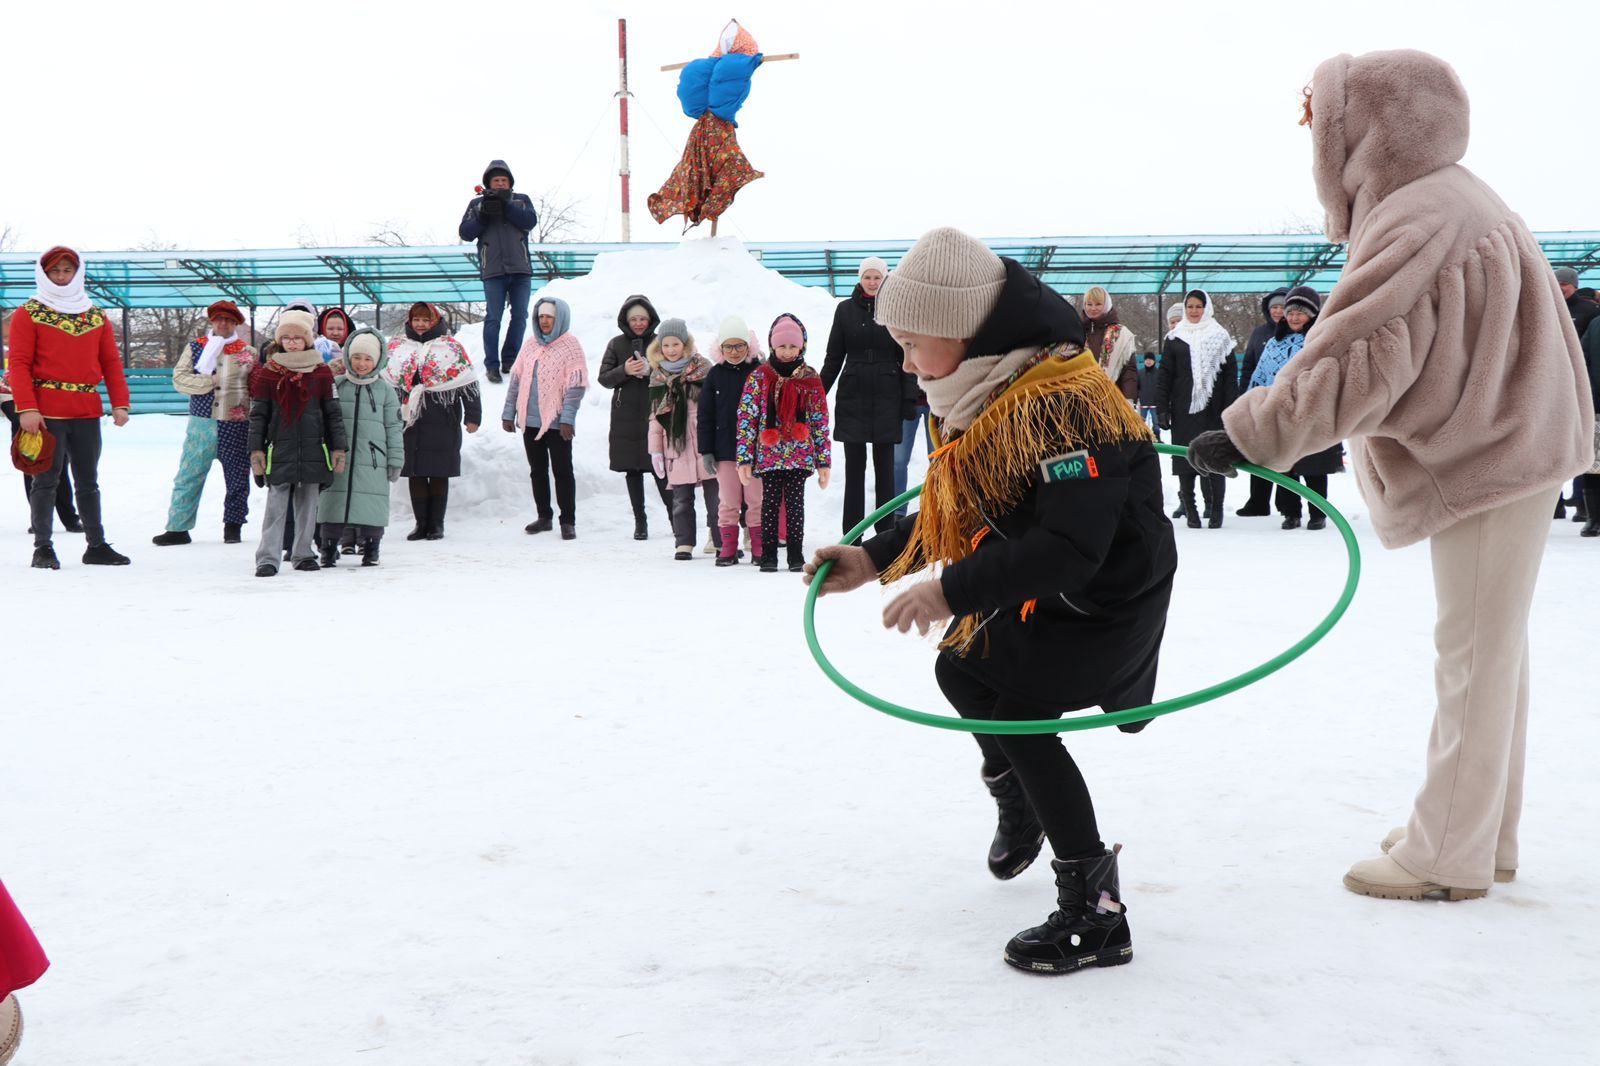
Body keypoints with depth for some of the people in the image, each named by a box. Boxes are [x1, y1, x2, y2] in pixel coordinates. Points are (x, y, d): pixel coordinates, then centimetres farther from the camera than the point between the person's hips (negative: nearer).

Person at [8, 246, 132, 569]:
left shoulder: (96, 316, 14)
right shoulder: (28, 314, 1)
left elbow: (111, 361, 12)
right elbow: (19, 364, -5)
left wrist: (120, 403, 1)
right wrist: (26, 408, -16)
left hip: (88, 410, 4)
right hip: (47, 411, -4)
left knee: (88, 481, 10)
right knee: (47, 479, -3)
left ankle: (96, 545, 17)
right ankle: (43, 547, 2)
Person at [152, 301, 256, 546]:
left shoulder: (249, 353, 7)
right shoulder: (195, 347, 8)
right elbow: (179, 378, -1)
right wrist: (210, 381, -12)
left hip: (236, 426, 0)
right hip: (202, 424, 0)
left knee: (237, 479, 7)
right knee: (188, 477, 0)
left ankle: (233, 525, 20)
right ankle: (178, 528, 5)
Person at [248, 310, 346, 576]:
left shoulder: (321, 373, 4)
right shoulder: (267, 373, 3)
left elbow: (333, 413, 7)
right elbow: (257, 415, 5)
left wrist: (338, 448, 3)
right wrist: (256, 449, 0)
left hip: (313, 451, 2)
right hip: (279, 452, -1)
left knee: (308, 506, 9)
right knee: (276, 507, -4)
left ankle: (303, 554, 19)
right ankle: (267, 558, -3)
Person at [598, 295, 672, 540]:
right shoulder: (616, 344, 7)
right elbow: (603, 378, 4)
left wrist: (651, 370, -17)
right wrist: (624, 371, -13)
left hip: (655, 415, -2)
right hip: (625, 417, 2)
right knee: (632, 470, 7)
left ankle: (674, 517, 6)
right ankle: (640, 521, 15)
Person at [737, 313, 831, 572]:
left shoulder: (811, 379, 5)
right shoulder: (759, 377, 2)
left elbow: (821, 421, 7)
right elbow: (746, 417, 1)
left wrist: (824, 461, 3)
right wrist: (744, 458, -4)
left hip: (800, 455, 0)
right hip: (768, 454, 0)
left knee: (795, 503, 1)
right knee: (770, 503, 3)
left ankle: (796, 555, 10)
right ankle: (768, 555, 9)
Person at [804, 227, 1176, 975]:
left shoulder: (1062, 406, -33)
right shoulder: (982, 397, -2)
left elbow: (1069, 547, -39)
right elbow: (949, 509, 9)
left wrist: (953, 590, -39)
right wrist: (871, 561, 1)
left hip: (1109, 601, -10)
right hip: (1034, 592, 10)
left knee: (1019, 713, -20)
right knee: (959, 669, 21)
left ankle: (1097, 912, -10)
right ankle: (1019, 807, 47)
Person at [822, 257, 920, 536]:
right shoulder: (846, 309, 5)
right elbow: (833, 358, 8)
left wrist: (909, 398, -3)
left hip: (886, 398, -1)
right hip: (852, 397, 1)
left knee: (884, 466, 4)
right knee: (854, 466, 4)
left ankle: (885, 531, 10)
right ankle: (852, 533, 8)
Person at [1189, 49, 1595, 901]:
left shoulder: (1419, 222, -22)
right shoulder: (1444, 201, 11)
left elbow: (1357, 365, -28)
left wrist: (1247, 436, -24)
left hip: (1490, 464, -10)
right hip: (1497, 449, 10)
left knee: (1475, 657, -2)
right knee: (1490, 653, 16)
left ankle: (1449, 856, 8)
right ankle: (1481, 834, 27)